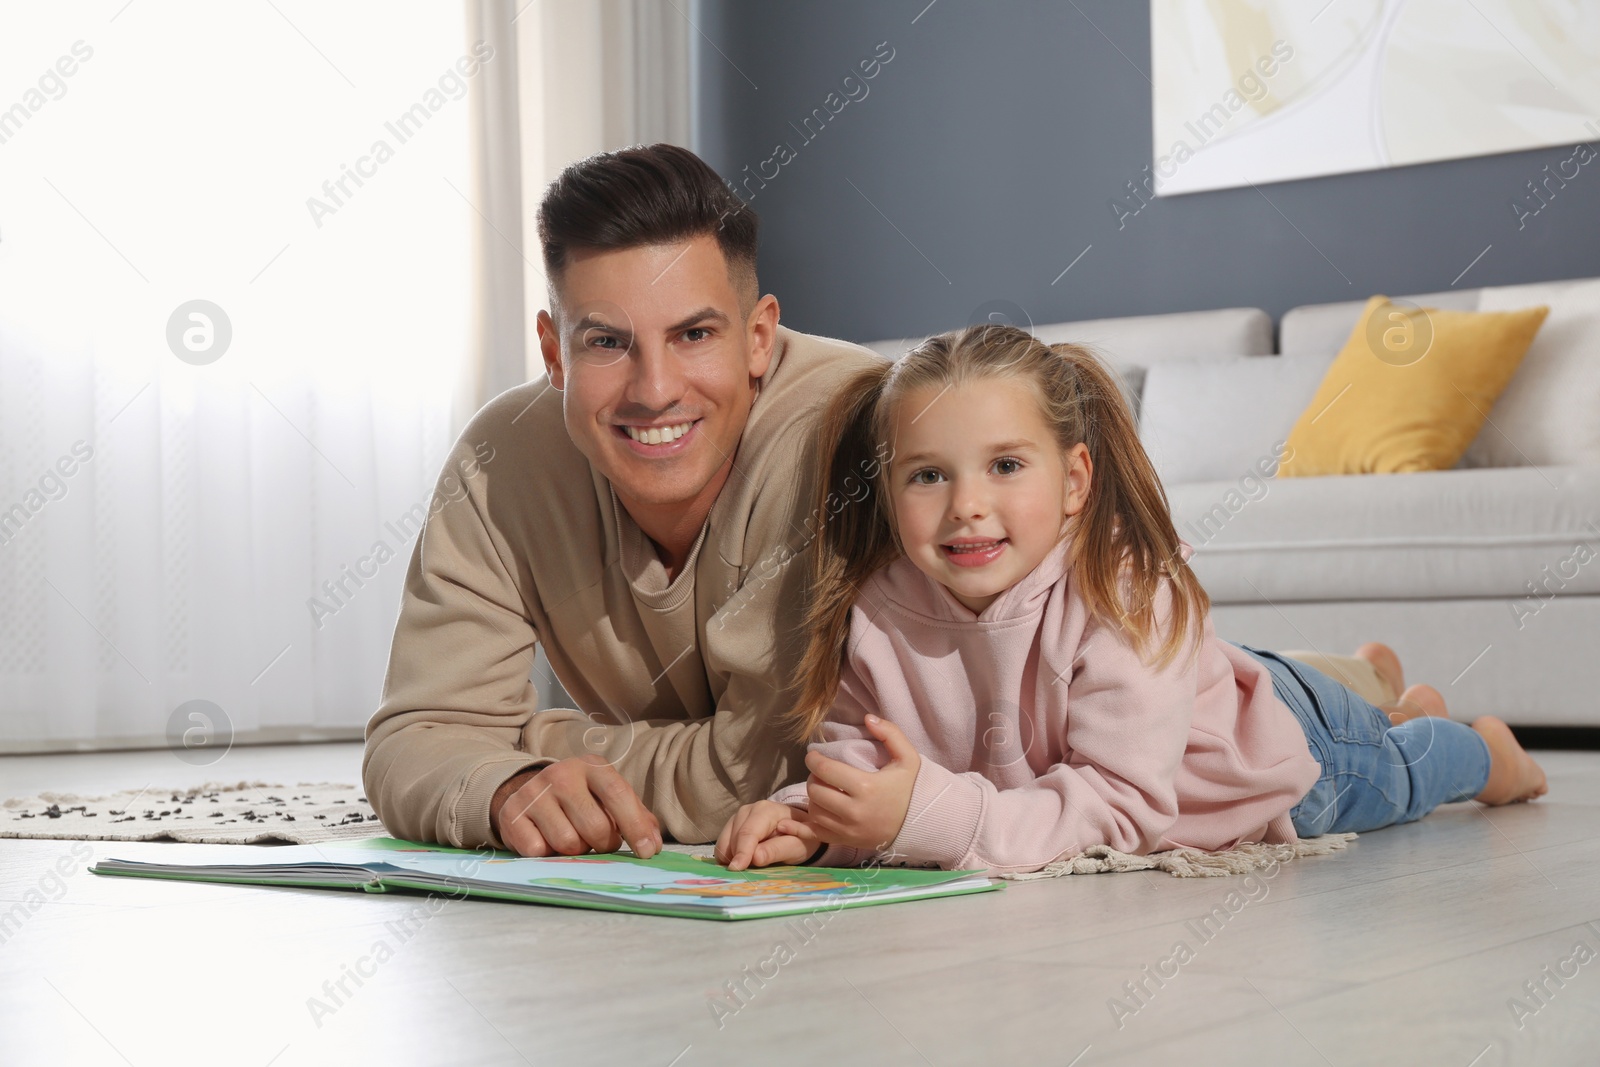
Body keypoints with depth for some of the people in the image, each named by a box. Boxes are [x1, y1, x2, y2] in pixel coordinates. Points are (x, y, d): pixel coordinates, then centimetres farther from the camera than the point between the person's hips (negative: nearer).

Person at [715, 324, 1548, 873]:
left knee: (1391, 785, 27)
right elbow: (859, 744, -24)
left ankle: (1483, 747, 60)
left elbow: (1124, 806, -51)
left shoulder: (1127, 598, -46)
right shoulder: (879, 608, -33)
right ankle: (1368, 680, 66)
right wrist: (807, 818, -47)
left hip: (1275, 749, -5)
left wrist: (930, 816, -62)